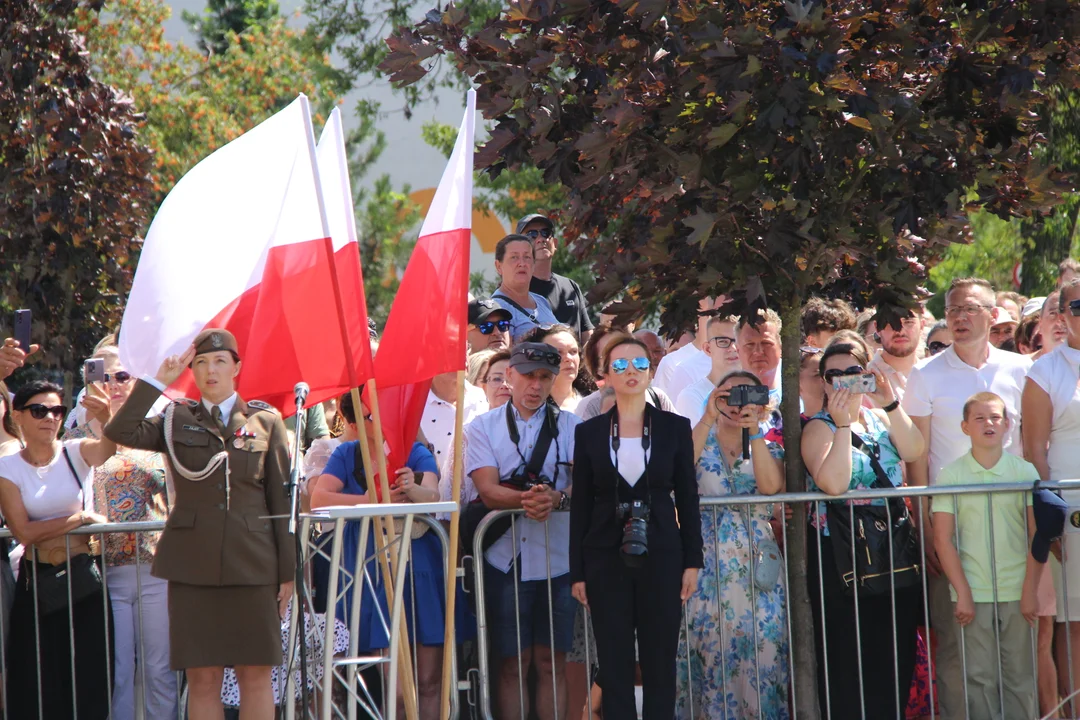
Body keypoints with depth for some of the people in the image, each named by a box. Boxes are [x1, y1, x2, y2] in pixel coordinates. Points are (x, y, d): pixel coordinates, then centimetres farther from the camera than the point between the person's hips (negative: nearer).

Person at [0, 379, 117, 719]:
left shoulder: (77, 454, -2)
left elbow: (110, 445, -26)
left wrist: (106, 417, -47)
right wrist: (80, 518, -10)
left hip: (85, 576, 0)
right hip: (38, 582, 0)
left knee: (89, 677, 1)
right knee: (39, 682, 1)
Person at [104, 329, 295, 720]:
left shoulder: (266, 421, 8)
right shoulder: (176, 420, 9)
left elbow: (281, 498, 6)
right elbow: (120, 431, -9)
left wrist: (287, 571, 2)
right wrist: (159, 380, -7)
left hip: (251, 565, 0)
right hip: (192, 566, 0)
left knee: (255, 676, 1)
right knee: (202, 680, 1)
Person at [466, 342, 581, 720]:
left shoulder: (571, 426, 9)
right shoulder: (483, 428, 7)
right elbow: (489, 491, -7)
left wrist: (556, 498, -28)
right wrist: (526, 498, -28)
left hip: (558, 559, 1)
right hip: (506, 558, -1)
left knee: (551, 662, 3)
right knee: (512, 664, 2)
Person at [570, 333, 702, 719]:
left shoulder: (675, 427, 3)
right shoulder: (589, 432, 4)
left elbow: (687, 497, 5)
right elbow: (580, 504, 5)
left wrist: (692, 561, 0)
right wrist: (577, 571, 1)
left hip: (660, 556, 0)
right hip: (606, 557, 0)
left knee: (660, 661, 2)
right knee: (614, 662, 1)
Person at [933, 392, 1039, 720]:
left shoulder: (1024, 472, 4)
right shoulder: (950, 476, 2)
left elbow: (1037, 535, 3)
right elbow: (943, 539, 0)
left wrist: (1030, 590, -5)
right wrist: (962, 592, -7)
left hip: (1016, 593, 1)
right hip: (973, 594, -1)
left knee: (1020, 677, 3)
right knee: (980, 678, 0)